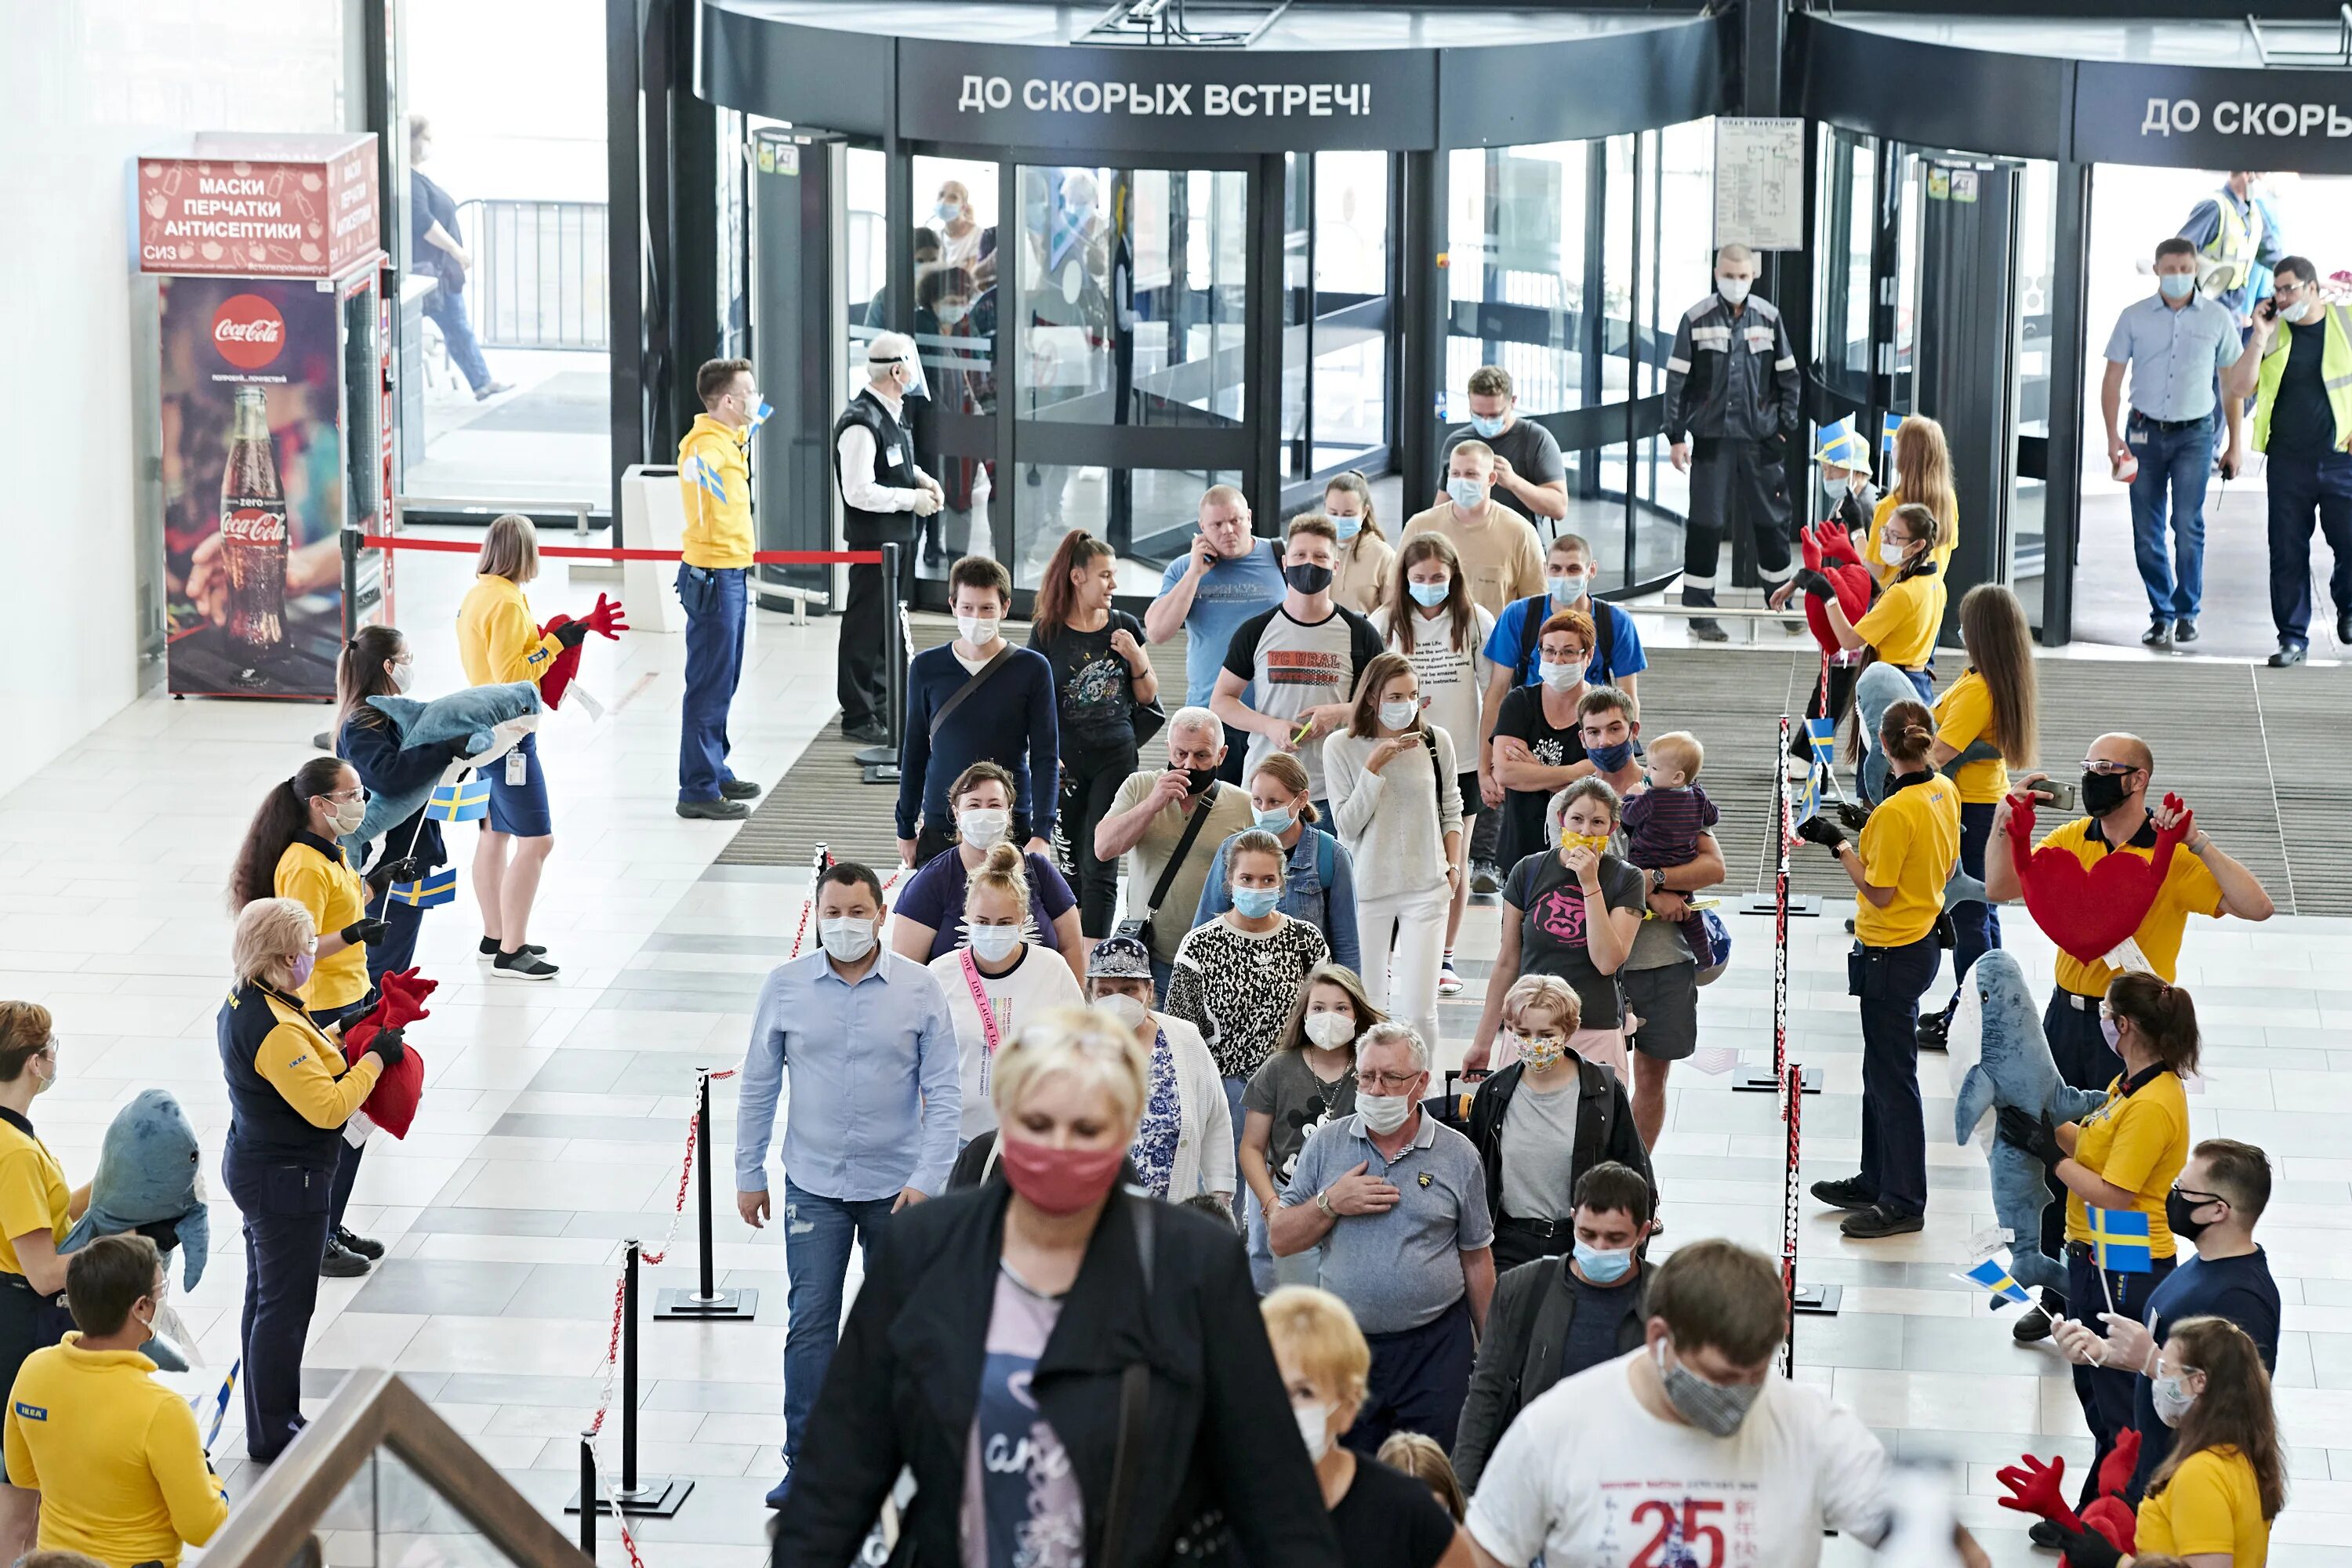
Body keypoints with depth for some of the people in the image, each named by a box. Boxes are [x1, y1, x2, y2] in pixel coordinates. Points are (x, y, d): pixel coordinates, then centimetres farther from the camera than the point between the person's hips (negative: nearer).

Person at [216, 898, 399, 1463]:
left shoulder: (242, 1005, 2)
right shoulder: (277, 1030, -29)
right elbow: (328, 1106, -29)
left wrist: (340, 1036, 8)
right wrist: (374, 1058, -18)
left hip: (252, 1164, 10)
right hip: (287, 1182, -10)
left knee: (266, 1300, 20)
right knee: (285, 1307, 2)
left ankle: (269, 1422, 31)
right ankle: (273, 1436, 12)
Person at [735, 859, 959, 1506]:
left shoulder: (920, 989, -7)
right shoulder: (786, 986, -4)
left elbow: (943, 1093, -5)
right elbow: (758, 1085, 4)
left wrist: (928, 1180, -12)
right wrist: (748, 1174, 5)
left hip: (897, 1183, 0)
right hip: (814, 1182, 0)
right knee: (810, 1322, -3)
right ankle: (806, 1461, 2)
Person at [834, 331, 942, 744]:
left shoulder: (894, 413, 9)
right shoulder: (862, 424, -23)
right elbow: (859, 492, -26)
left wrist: (923, 480, 6)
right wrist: (912, 499, -19)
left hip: (899, 535, 10)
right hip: (873, 537, -10)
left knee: (890, 621, 19)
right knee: (866, 624, -3)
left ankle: (884, 706, 31)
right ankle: (859, 716, 4)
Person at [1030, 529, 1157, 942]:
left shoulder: (1125, 627, 5)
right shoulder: (1047, 632, -1)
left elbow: (1148, 697, 11)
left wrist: (1136, 658, -6)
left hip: (1116, 756, 1)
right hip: (1066, 759, -1)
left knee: (1100, 865, -8)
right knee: (1070, 865, 6)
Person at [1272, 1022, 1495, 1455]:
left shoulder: (1458, 1155, 2)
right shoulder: (1326, 1144, 5)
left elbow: (1477, 1260, 7)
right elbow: (1280, 1240, 5)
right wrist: (1331, 1203, -11)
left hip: (1435, 1348, -1)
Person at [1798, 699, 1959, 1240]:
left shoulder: (1895, 812, -25)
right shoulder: (1945, 792, 2)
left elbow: (1879, 893, -20)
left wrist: (1839, 844, -14)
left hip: (1893, 953, -10)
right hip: (1923, 938, 10)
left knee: (1893, 1078, -2)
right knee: (1879, 1069, 21)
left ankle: (1903, 1203, 4)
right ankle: (1876, 1181, 32)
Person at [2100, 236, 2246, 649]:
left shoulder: (2217, 319, 3)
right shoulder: (2134, 317, 3)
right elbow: (2113, 379, 5)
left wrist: (2234, 446, 6)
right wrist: (2113, 436, -6)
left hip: (2194, 433, -1)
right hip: (2145, 431, 1)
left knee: (2188, 523, -13)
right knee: (2146, 533, 2)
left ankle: (2187, 611, 3)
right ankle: (2162, 614, 15)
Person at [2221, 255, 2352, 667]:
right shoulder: (2273, 332, 7)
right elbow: (2237, 389, -1)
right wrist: (2260, 337, -8)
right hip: (2287, 461, 2)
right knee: (2287, 555, 2)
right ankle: (2293, 638, 10)